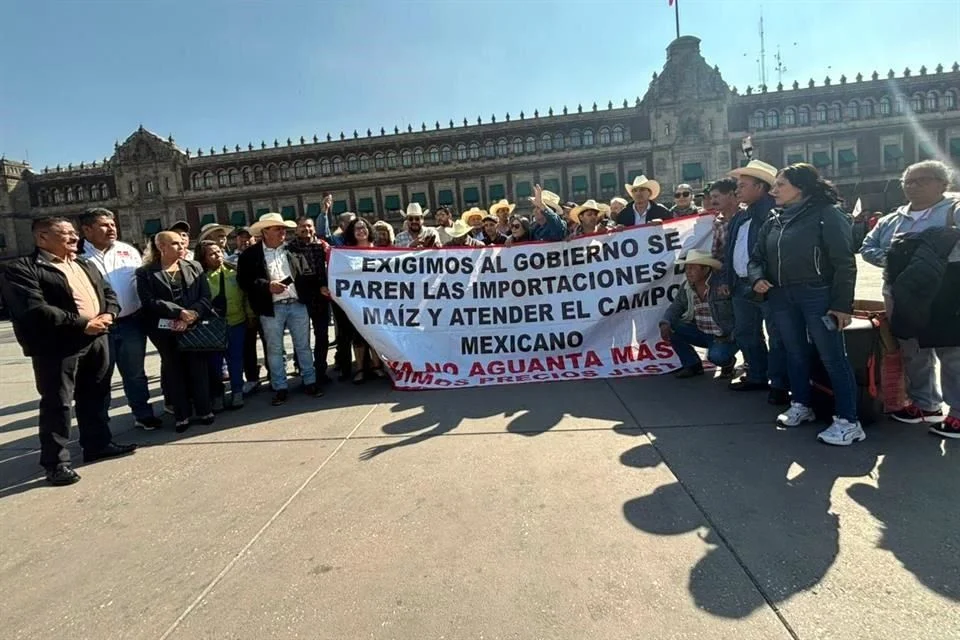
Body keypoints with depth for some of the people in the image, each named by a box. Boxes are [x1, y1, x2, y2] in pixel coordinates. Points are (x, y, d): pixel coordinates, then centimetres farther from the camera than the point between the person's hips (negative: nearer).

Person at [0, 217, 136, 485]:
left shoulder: (85, 265, 18)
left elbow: (109, 292, 16)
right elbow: (35, 309, -19)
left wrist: (108, 315, -6)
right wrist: (82, 324, -18)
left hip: (97, 339, 7)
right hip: (58, 345, -7)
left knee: (95, 397, 15)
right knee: (57, 403, -1)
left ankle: (98, 444, 29)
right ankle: (56, 462, 8)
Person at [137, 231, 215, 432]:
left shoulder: (194, 267, 8)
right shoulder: (146, 272, 2)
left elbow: (205, 297, 1)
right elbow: (149, 301, -10)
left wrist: (192, 315, -15)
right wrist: (179, 312, -18)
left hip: (194, 326, 1)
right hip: (165, 330, -1)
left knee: (198, 368, 4)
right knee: (174, 371, 6)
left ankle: (203, 410, 16)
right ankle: (182, 415, 14)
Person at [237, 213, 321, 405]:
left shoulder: (294, 251, 8)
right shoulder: (250, 255, 0)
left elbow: (308, 275, 7)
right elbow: (244, 280, -6)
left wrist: (319, 288, -8)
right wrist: (267, 286, -17)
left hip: (298, 304, 2)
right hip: (271, 308, -2)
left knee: (303, 346, 10)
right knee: (274, 349, 7)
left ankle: (310, 382, 22)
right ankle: (280, 388, 18)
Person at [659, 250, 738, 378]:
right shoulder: (687, 286, 0)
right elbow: (676, 306, 3)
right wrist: (665, 323, -19)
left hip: (727, 335, -6)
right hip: (702, 333, 6)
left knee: (716, 356, -34)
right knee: (670, 328, -12)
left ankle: (728, 362, 7)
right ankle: (692, 365, 5)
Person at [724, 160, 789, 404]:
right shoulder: (739, 217, 16)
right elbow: (729, 250, 18)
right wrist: (727, 279, 13)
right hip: (741, 286, 9)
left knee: (777, 337, 1)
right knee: (746, 335, 17)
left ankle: (779, 385, 9)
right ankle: (756, 377, 31)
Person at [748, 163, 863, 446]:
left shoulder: (827, 215, -6)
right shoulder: (773, 222, 13)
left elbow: (844, 262, -10)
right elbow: (757, 257, 18)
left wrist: (842, 304, -15)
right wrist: (758, 278, -5)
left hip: (818, 295, -6)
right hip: (781, 297, 6)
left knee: (832, 357, -4)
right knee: (795, 354, 15)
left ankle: (848, 421, 2)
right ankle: (801, 406, 30)